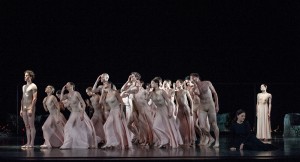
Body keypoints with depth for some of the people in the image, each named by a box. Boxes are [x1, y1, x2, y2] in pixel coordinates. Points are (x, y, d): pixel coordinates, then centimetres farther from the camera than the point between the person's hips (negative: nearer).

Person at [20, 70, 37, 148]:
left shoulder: (33, 86, -4)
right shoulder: (24, 86, 20)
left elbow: (35, 98, -11)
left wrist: (31, 109, -18)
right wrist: (21, 109, 15)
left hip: (30, 107, -8)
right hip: (24, 108, 8)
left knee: (31, 125, -7)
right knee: (27, 126, 6)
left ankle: (32, 143, -7)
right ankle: (28, 143, 8)